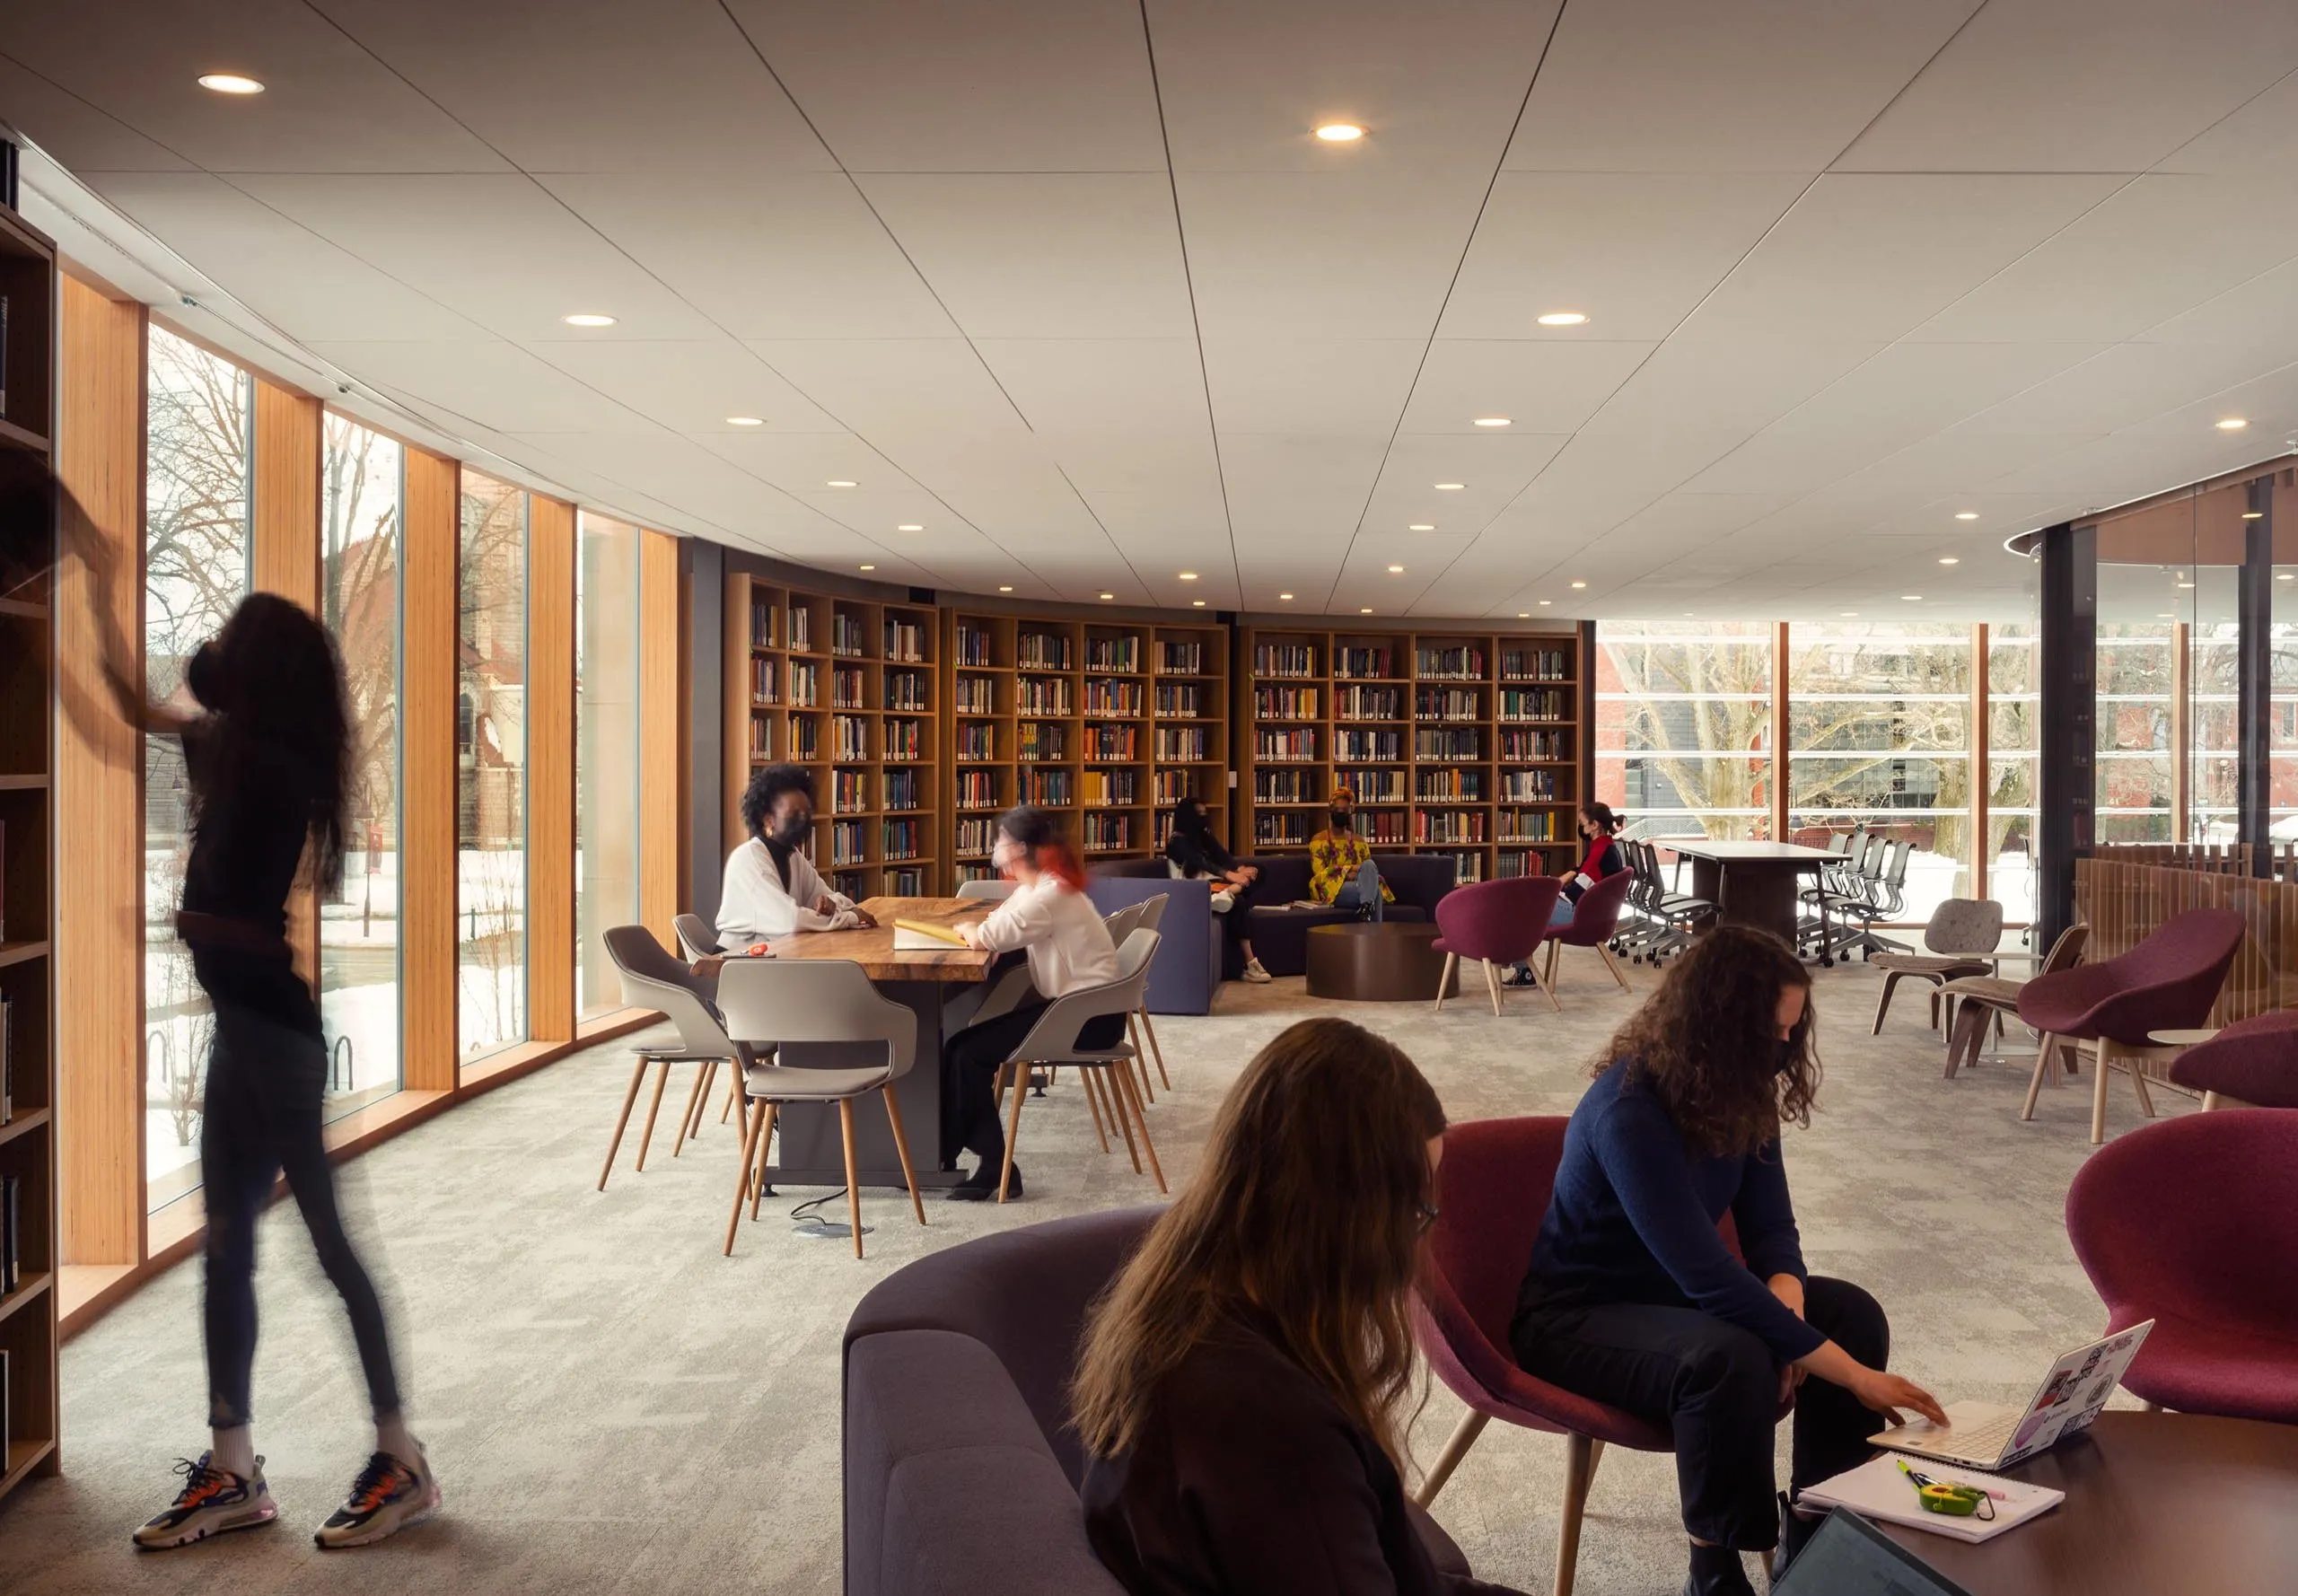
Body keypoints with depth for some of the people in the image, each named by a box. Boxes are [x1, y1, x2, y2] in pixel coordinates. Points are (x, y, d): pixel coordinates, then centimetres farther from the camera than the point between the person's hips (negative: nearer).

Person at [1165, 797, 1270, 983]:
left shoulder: (1205, 836, 19)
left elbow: (1223, 857, 6)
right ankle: (1250, 964, -32)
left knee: (1256, 871, -12)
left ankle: (1230, 892, -40)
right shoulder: (1177, 841, -5)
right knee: (1238, 903, -31)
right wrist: (1229, 875, -36)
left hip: (1213, 884, 8)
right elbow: (1198, 863, -22)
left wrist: (1240, 870, -17)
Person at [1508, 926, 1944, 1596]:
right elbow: (1708, 1274, -35)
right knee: (1729, 1359, -35)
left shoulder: (1736, 1095, -6)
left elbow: (1769, 1226, 0)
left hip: (1670, 1290, 8)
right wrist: (1853, 1375, -32)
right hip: (1578, 1312, -8)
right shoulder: (1628, 1112, -32)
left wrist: (1785, 1295, -24)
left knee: (1852, 1313, -8)